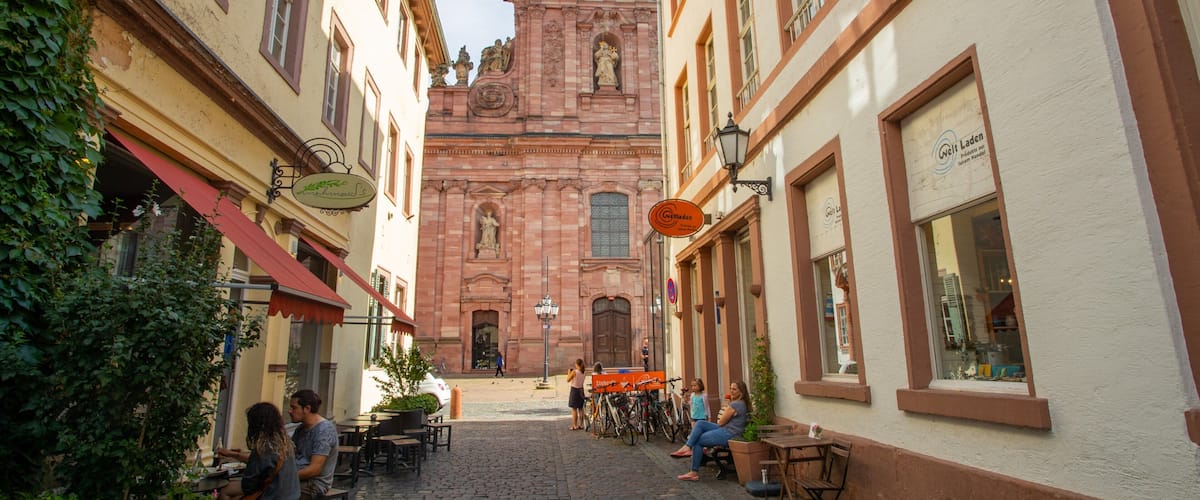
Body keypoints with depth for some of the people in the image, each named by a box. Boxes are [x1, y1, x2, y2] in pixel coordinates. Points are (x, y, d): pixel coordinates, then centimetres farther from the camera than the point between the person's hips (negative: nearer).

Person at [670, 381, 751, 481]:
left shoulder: (735, 405, -20)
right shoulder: (743, 403, 11)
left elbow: (720, 422, -12)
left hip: (728, 434, -10)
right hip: (727, 429, 10)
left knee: (697, 441, -5)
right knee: (700, 423, 4)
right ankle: (688, 447, -7)